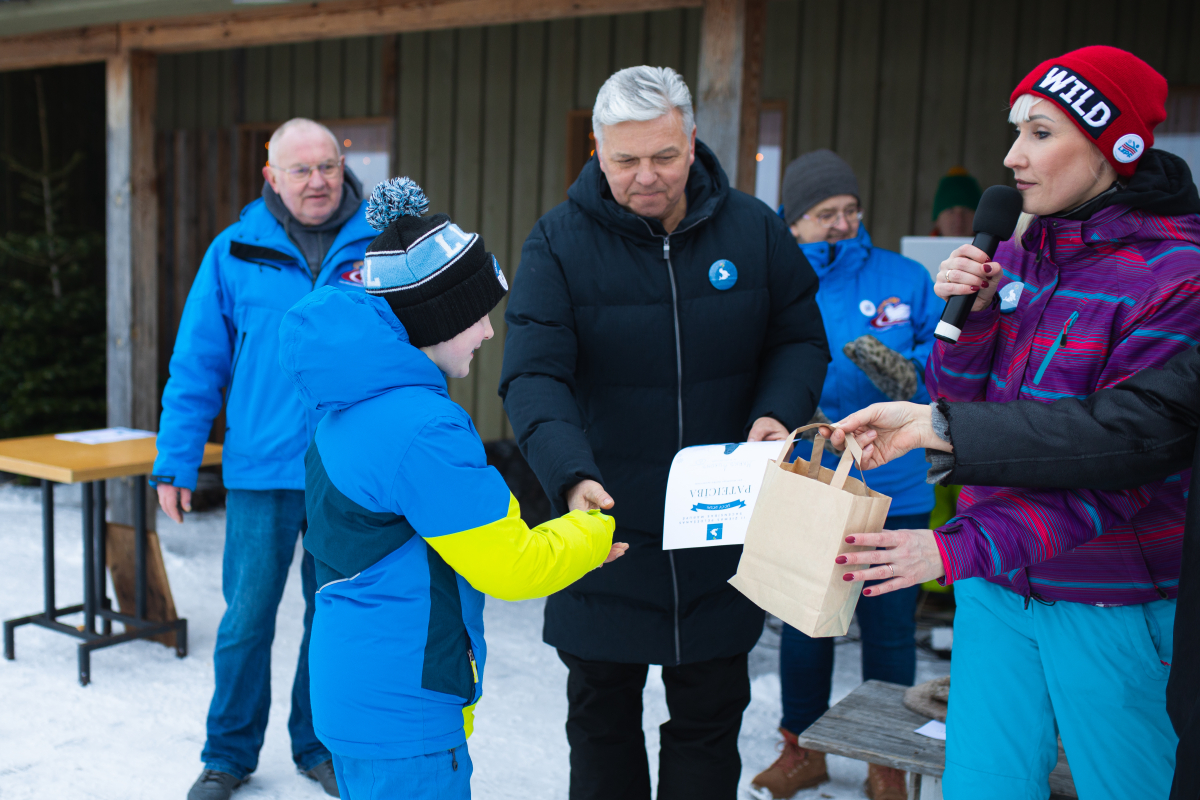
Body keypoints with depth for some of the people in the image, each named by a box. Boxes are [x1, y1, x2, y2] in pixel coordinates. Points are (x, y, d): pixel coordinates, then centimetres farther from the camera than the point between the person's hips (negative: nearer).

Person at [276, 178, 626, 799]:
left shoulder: (351, 405, 7)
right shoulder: (422, 429, -25)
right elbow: (511, 567, -18)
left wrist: (568, 539, 14)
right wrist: (594, 534, -1)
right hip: (401, 719, -10)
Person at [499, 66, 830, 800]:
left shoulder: (754, 229, -2)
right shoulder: (559, 243, -9)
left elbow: (800, 339, 7)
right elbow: (534, 376, -18)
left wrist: (777, 414, -14)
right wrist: (572, 476, -35)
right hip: (605, 521, -1)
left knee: (710, 718, 15)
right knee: (602, 715, 16)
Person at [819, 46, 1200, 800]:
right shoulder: (1020, 252, 5)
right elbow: (958, 406, 7)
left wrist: (961, 548, -27)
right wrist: (965, 313, -12)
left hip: (1112, 602, -5)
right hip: (999, 585, 5)